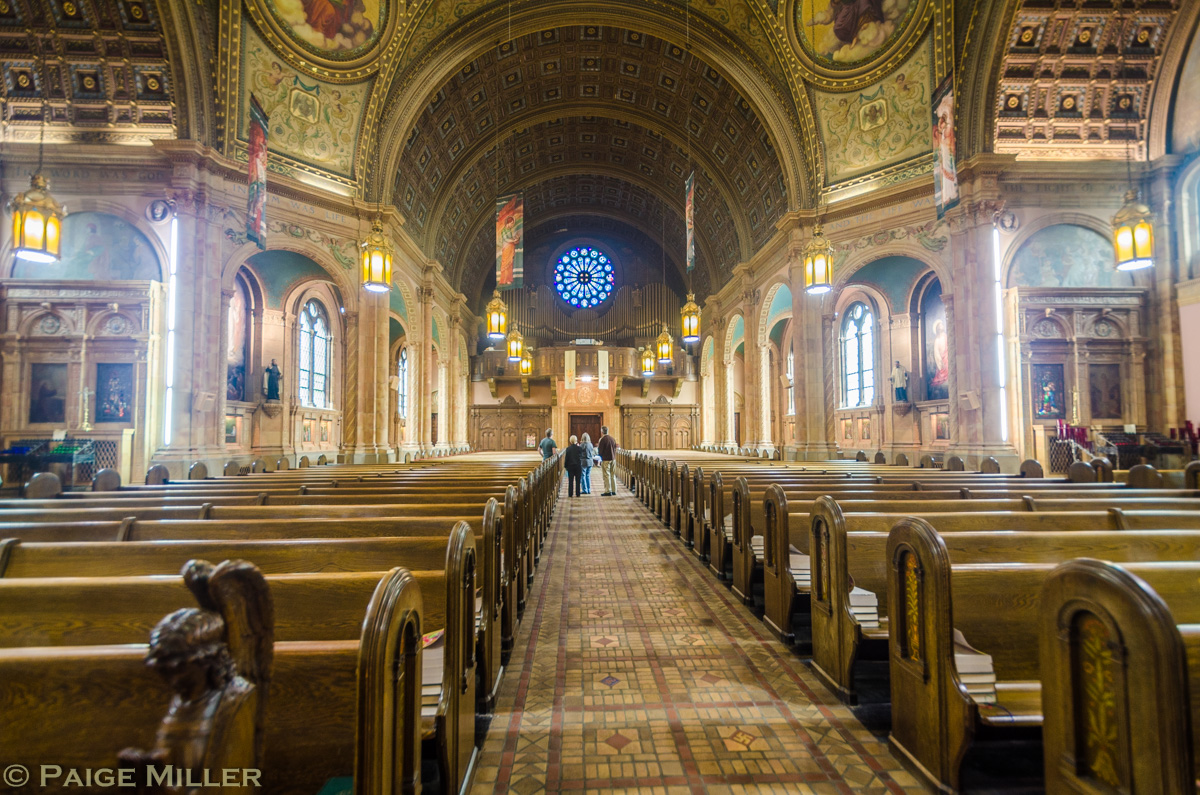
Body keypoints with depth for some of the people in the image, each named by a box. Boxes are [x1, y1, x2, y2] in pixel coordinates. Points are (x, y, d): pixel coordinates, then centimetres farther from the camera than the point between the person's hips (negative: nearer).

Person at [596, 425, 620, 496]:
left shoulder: (602, 440, -12)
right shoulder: (612, 439, 8)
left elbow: (600, 452, -11)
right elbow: (614, 449, 12)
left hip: (606, 459, -6)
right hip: (613, 459, 6)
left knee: (606, 476, -2)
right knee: (613, 475, 12)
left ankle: (608, 491, -3)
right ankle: (614, 490, 15)